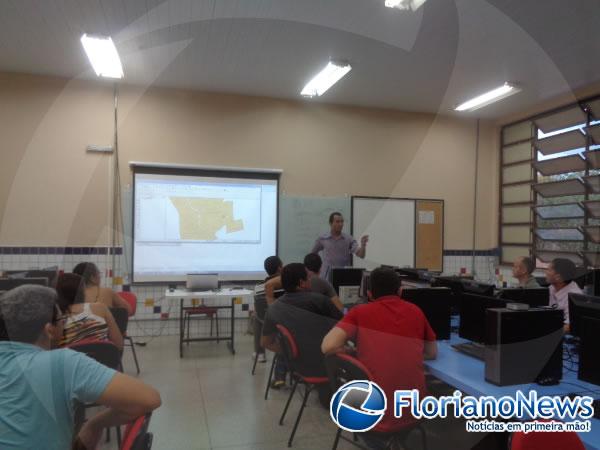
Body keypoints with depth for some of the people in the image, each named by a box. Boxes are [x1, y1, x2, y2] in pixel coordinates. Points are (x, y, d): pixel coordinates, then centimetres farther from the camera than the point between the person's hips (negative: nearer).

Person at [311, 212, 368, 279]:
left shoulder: (349, 239, 1)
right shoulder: (322, 239, 3)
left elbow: (361, 255, -9)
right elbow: (312, 254, 17)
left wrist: (363, 245, -27)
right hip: (327, 278, 0)